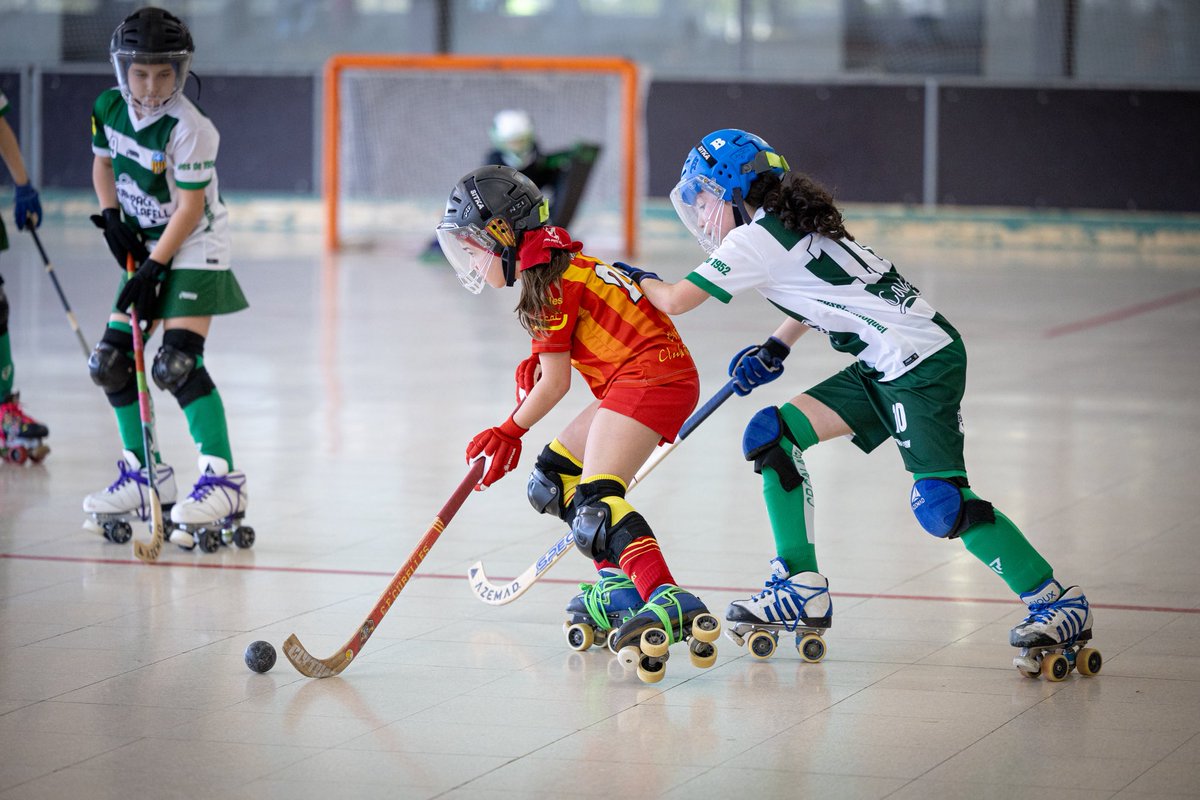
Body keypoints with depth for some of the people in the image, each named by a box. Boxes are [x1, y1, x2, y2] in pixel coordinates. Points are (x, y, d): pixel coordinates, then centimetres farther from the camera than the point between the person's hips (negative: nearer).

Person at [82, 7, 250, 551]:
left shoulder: (189, 129, -23)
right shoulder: (108, 109, -2)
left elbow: (190, 208, -20)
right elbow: (103, 163, 15)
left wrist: (153, 268, -21)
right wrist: (111, 216, -2)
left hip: (195, 249, -8)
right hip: (146, 244, 8)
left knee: (177, 363, -20)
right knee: (110, 360, 4)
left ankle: (223, 481, -18)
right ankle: (145, 475, 16)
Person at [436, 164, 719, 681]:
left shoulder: (547, 283, -9)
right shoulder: (560, 266, 20)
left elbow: (556, 382, -6)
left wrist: (511, 430, 8)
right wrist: (539, 362, 5)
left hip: (650, 378, -11)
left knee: (594, 503, -25)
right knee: (555, 474, 18)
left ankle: (671, 603, -44)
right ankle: (618, 586, 14)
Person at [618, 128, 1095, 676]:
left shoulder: (756, 239, -10)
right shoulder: (789, 226, 17)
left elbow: (674, 301, -6)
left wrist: (640, 280, 14)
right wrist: (775, 349, 28)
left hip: (923, 361, -10)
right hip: (884, 366, 10)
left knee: (942, 503, -18)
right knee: (772, 435, 6)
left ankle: (1058, 604, -12)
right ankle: (803, 592, 10)